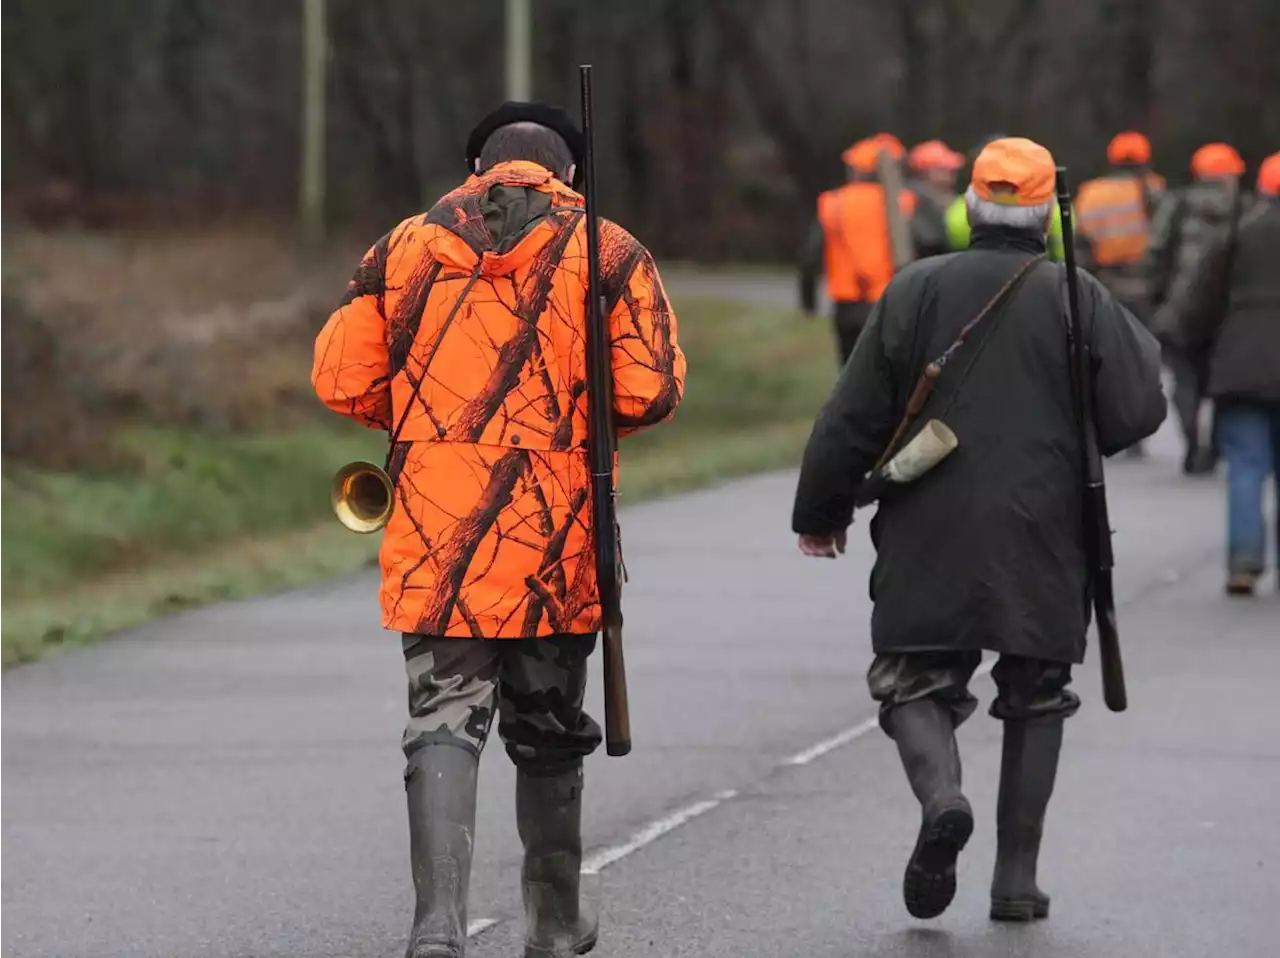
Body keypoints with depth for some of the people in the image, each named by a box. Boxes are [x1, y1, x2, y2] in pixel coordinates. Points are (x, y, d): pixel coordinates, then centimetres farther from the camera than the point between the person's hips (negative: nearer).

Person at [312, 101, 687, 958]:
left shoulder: (407, 247, 7)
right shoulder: (607, 251, 2)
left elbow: (343, 379, 4)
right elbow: (650, 390, -7)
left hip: (434, 528, 0)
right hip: (556, 531, 0)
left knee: (445, 716, -1)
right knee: (547, 726, 16)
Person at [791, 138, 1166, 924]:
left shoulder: (917, 290, 0)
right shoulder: (1081, 299, -2)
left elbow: (855, 415, 1)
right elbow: (1136, 411, -3)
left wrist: (822, 509, 12)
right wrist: (1140, 345, 17)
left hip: (929, 540, 0)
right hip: (1044, 543, 0)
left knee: (916, 682, 7)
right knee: (1035, 698, 12)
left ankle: (942, 797, -24)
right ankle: (1017, 877, 9)